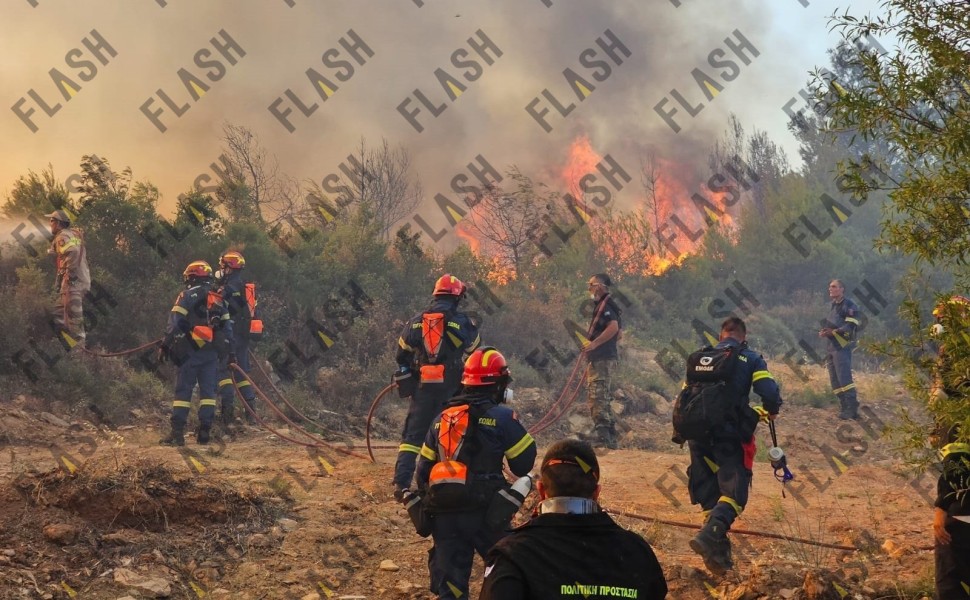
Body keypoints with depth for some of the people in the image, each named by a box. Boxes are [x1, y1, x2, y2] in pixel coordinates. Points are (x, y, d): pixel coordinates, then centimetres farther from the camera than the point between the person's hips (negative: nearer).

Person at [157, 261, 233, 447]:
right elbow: (227, 328, 13)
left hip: (191, 351, -5)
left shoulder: (187, 296, -2)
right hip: (212, 352, 5)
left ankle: (177, 433, -8)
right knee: (208, 390, 7)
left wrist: (165, 345, -9)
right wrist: (231, 353, 16)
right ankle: (204, 431, 3)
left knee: (183, 390, -3)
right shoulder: (219, 300, 15)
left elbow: (174, 323, -11)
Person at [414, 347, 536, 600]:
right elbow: (524, 464, -3)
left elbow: (424, 468, 17)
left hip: (443, 513, 5)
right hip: (484, 512, -4)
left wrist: (428, 502, 28)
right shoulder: (501, 417, -4)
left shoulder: (442, 419, 14)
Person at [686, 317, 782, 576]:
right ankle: (709, 537, -31)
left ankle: (718, 554, 16)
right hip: (730, 435, -5)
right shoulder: (750, 359, 3)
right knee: (734, 493, -6)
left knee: (709, 494, 15)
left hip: (698, 435, 5)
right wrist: (770, 411, 12)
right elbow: (770, 394, -9)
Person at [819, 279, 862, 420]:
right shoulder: (832, 306, 20)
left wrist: (833, 332, -22)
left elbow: (851, 327, -17)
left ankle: (852, 409, -15)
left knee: (844, 378, -15)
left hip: (842, 347, -9)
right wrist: (824, 331, 9)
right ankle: (845, 408, 13)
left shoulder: (849, 306, -8)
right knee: (835, 381, 8)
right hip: (830, 347, 9)